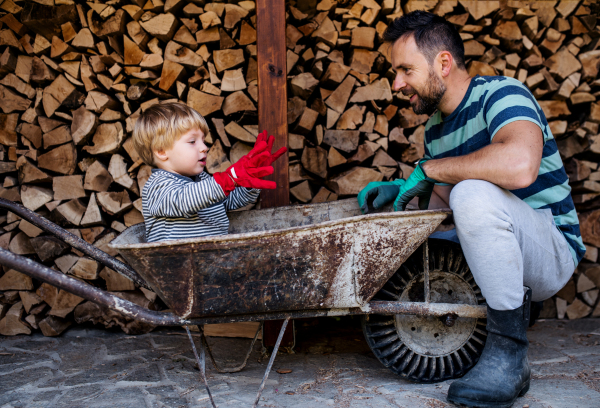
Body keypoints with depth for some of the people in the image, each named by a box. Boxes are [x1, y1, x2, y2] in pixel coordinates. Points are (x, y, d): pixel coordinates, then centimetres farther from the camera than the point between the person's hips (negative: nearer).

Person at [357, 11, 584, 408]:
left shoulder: (501, 93, -17)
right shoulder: (436, 126, 9)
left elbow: (520, 165, -39)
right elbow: (444, 199, 12)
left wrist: (427, 169, -27)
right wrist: (400, 190, -7)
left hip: (551, 251, -8)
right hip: (488, 254, 9)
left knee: (475, 193, -35)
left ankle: (508, 351, -23)